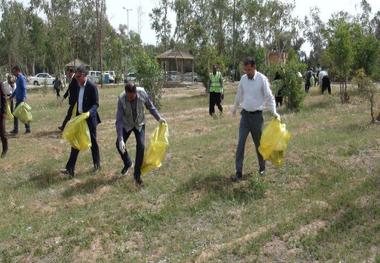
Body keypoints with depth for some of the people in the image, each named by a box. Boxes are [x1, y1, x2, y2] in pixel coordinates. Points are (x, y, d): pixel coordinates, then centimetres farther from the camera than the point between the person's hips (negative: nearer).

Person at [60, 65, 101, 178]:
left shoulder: (92, 87, -13)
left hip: (89, 118, -6)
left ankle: (97, 164, 27)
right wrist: (75, 116, 17)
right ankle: (70, 169, 0)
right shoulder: (79, 86, 8)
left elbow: (96, 104, -15)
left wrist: (89, 112, -31)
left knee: (92, 142, 8)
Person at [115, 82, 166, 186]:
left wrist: (159, 118, -16)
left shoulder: (142, 93, -27)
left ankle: (137, 174, 0)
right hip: (126, 124, 0)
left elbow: (150, 106, -7)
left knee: (141, 146, -13)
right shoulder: (121, 99, -30)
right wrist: (120, 139, -34)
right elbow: (119, 120, -28)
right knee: (119, 144, -1)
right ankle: (127, 163, 31)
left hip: (140, 124, 0)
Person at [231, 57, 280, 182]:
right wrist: (235, 108, 28)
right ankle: (239, 172, 0)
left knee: (258, 143, 10)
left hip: (257, 115, -3)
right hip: (245, 115, 4)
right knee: (241, 143, -3)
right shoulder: (243, 78, 3)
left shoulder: (262, 79, -12)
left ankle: (262, 168, 31)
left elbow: (269, 96, -13)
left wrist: (274, 112, -24)